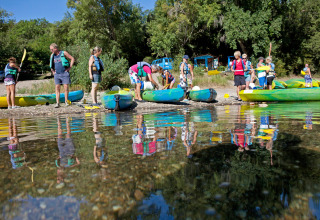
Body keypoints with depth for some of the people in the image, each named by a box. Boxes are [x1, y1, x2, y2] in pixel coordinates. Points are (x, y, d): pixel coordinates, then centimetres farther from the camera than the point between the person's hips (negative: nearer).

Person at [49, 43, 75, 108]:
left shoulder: (63, 53, -2)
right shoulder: (52, 55, 12)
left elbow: (72, 58, 0)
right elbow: (51, 64, 28)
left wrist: (70, 67, -7)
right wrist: (52, 70, 15)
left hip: (64, 73, -4)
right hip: (57, 74, 4)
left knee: (66, 87, -4)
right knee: (57, 88, -2)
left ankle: (66, 101, 9)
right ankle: (57, 103, -3)